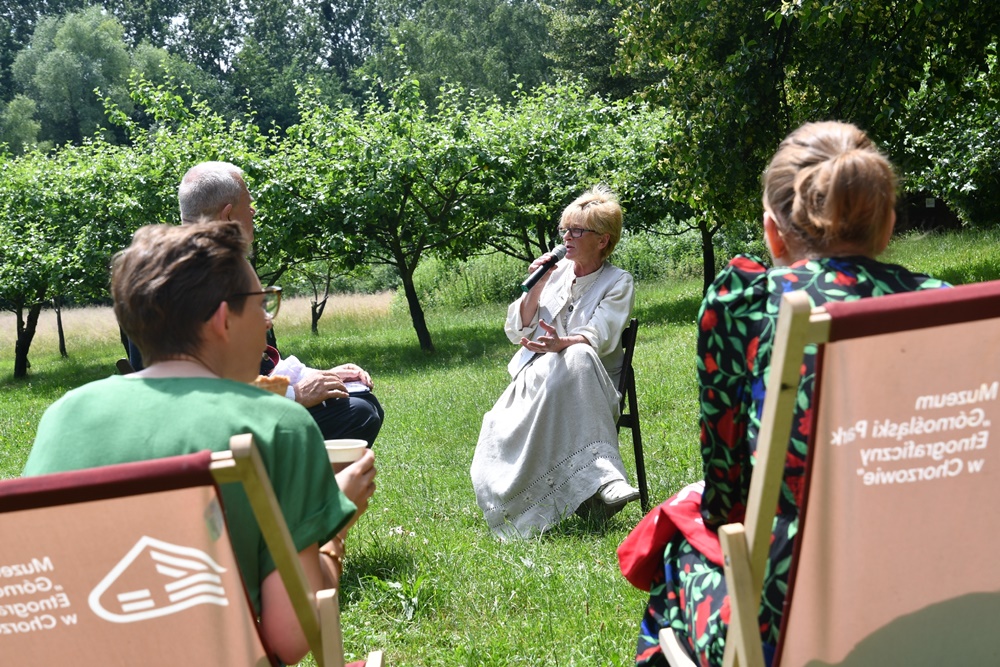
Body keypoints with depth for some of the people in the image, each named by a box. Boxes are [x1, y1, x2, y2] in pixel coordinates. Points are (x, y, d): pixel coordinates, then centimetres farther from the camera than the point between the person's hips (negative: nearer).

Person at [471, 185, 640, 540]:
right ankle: (602, 480, -39)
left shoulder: (618, 282, 6)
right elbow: (517, 332, 13)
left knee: (576, 359, -38)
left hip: (587, 385, -3)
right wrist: (536, 286, 1)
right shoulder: (555, 272, 16)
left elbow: (598, 337, -13)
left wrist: (562, 344, -33)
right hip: (534, 380, 3)